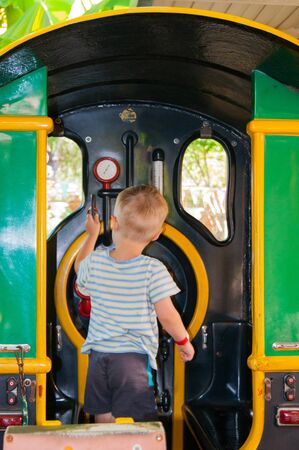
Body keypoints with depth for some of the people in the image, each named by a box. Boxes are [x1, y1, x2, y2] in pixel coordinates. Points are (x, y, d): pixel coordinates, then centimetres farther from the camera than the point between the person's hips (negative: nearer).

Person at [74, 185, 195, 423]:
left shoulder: (95, 260, -1)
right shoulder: (153, 270, -13)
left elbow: (80, 268, 23)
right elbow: (166, 315, -12)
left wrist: (92, 234, 31)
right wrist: (184, 341, 5)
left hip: (98, 355, 4)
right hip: (134, 359, -4)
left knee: (103, 423, 14)